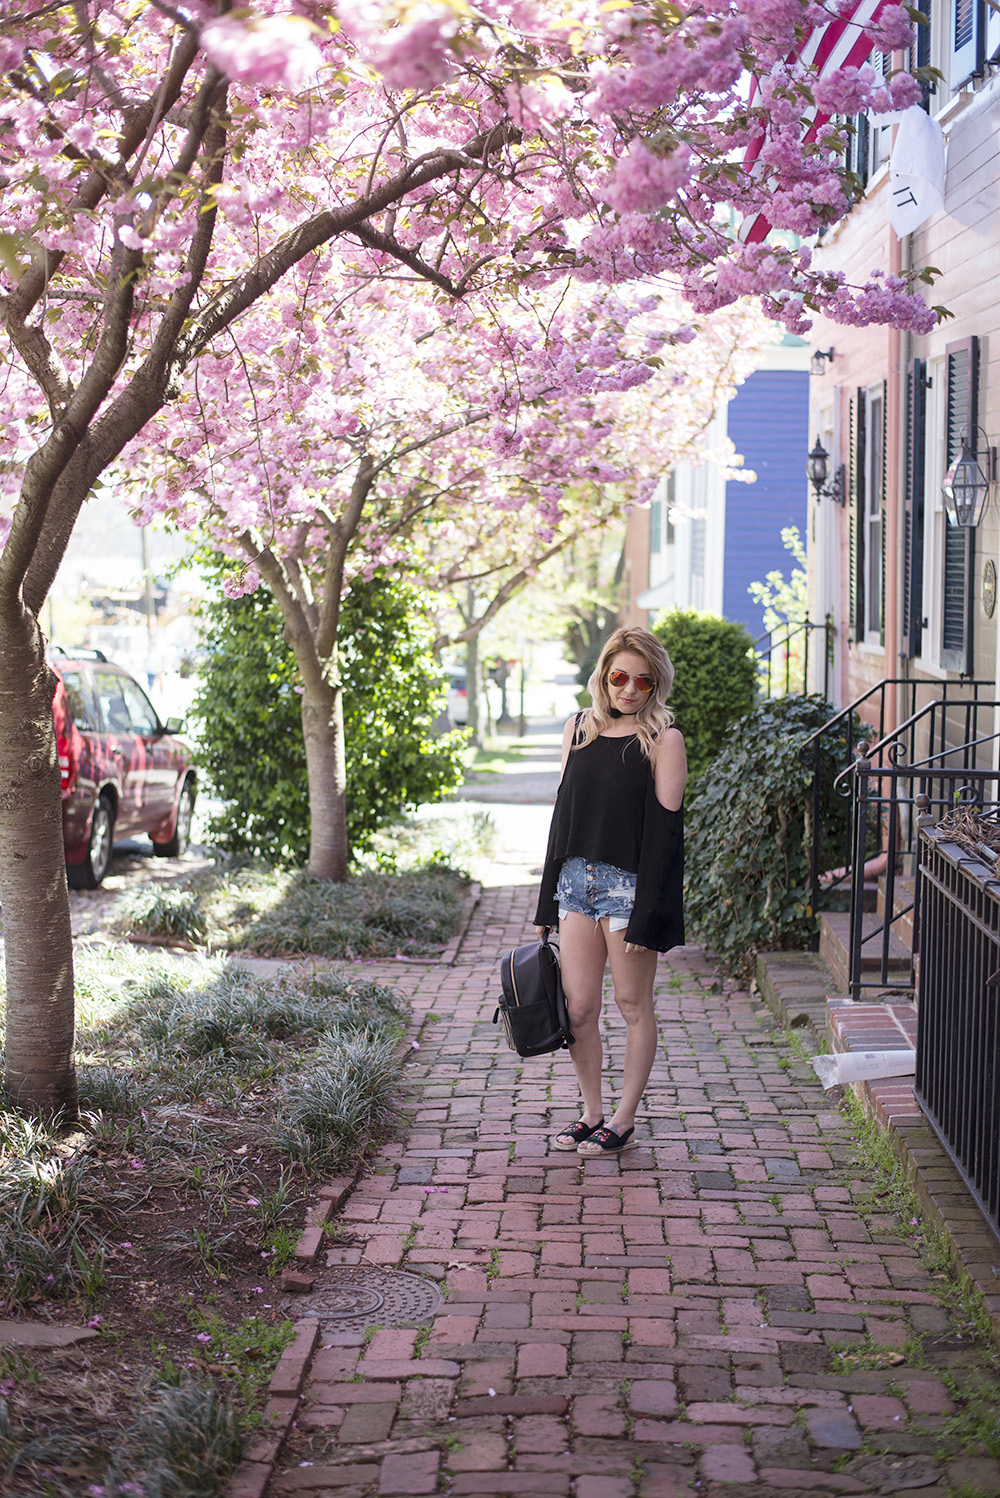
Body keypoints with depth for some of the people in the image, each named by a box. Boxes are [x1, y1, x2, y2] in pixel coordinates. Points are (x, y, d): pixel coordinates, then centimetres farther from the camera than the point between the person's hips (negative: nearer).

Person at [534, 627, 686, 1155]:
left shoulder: (663, 739, -5)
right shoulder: (579, 728, 11)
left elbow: (664, 827, -9)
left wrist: (647, 914, -15)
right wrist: (548, 901, 13)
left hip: (629, 884, -5)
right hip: (575, 879, 5)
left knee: (633, 1004, 5)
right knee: (577, 1008, 5)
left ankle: (624, 1118, 16)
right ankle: (592, 1114, 19)